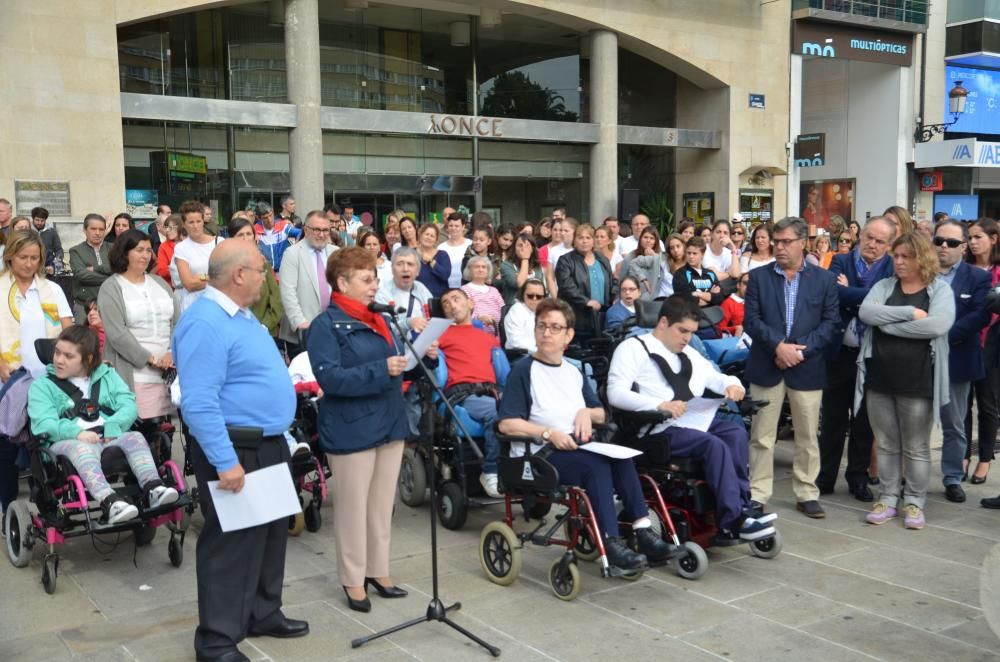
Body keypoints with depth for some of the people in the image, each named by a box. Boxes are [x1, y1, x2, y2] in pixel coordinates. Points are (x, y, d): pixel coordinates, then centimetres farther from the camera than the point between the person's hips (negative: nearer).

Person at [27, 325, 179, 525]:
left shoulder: (107, 375, 21)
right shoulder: (42, 386, 13)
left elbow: (129, 405, 6)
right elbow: (43, 423, -5)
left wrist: (112, 427, -16)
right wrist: (77, 432, -24)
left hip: (108, 438, 3)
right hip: (67, 442, -3)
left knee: (135, 437, -28)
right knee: (83, 448, -38)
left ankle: (153, 489, -49)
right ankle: (110, 502, -61)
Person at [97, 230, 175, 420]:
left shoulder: (160, 283, 17)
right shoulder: (111, 288, 2)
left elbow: (176, 322, 12)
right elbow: (117, 334, -7)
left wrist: (172, 353, -5)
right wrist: (150, 358, -9)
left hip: (167, 372, 4)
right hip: (133, 375, -4)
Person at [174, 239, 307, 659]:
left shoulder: (242, 315, 11)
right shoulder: (206, 323, -22)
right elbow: (199, 403, -28)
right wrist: (225, 462, -29)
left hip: (268, 443, 10)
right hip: (234, 450, -10)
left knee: (271, 532, 20)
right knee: (231, 543, 0)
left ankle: (263, 613, 36)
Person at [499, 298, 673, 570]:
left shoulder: (574, 372, 19)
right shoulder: (523, 370, 0)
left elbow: (601, 414, 22)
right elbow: (507, 424, -10)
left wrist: (586, 412, -1)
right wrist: (549, 433, -21)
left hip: (577, 449, 6)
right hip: (538, 456, -5)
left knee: (620, 456, -24)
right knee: (596, 464, -32)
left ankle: (642, 529, -26)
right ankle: (611, 542, -33)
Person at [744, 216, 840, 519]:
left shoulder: (824, 279, 5)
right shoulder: (758, 276, 4)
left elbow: (830, 322, -2)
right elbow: (751, 320, -3)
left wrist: (801, 349, -13)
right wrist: (778, 346, -16)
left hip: (807, 368, 0)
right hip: (766, 366, 0)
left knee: (807, 437, 8)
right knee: (761, 436, 4)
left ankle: (807, 494, 20)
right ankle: (757, 494, 12)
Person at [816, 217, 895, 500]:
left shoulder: (894, 269, -2)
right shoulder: (841, 261, 1)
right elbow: (835, 293, -17)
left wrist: (850, 294, -15)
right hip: (840, 352, 1)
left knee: (864, 419, 11)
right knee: (833, 418, 10)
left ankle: (858, 477, 23)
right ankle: (825, 476, 22)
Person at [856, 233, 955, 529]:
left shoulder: (940, 290, -1)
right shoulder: (883, 286, 8)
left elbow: (938, 325, -19)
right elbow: (866, 312, -11)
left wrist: (888, 323, -13)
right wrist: (909, 312, -17)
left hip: (917, 380, -3)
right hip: (880, 378, 3)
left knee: (916, 448, 7)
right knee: (886, 445, 12)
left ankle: (914, 502, 19)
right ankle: (887, 498, 22)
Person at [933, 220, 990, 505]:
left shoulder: (978, 277, 1)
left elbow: (980, 316, -11)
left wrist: (944, 336, -21)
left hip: (955, 362, -1)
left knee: (954, 425, 10)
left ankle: (953, 478, 22)